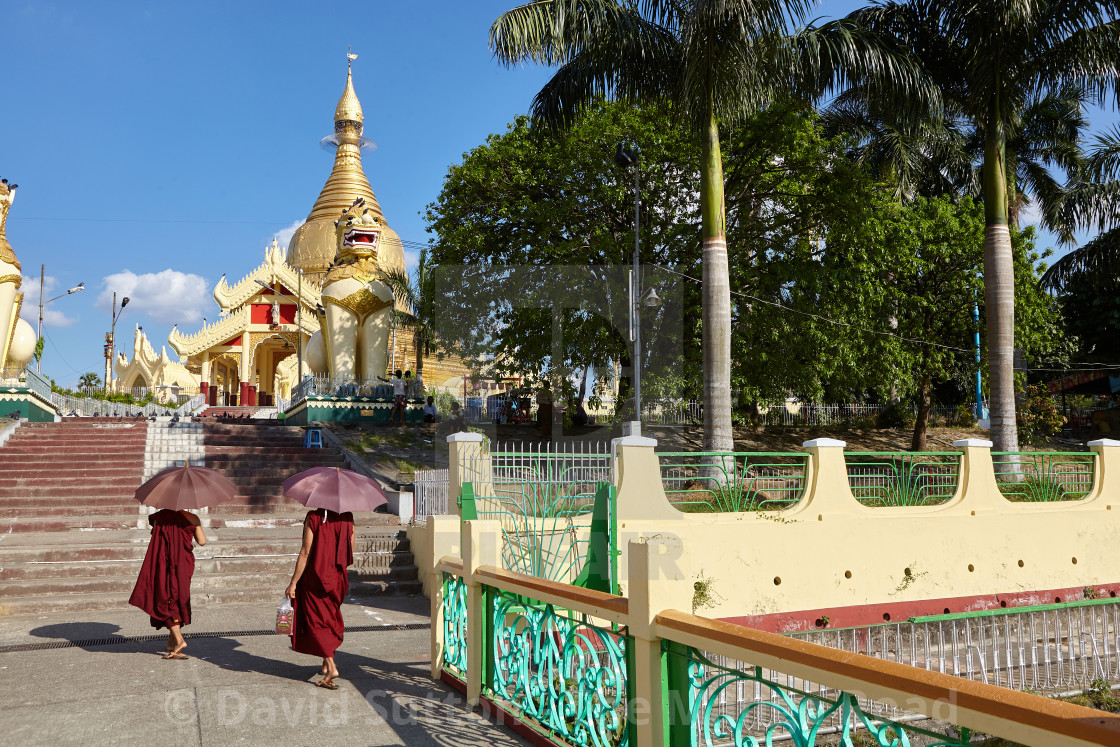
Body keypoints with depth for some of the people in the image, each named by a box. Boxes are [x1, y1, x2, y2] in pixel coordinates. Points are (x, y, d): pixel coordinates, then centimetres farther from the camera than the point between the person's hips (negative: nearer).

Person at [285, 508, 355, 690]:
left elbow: (305, 553, -15)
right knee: (331, 620, 20)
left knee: (316, 622, 3)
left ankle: (331, 667, -7)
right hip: (338, 579, 5)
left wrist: (293, 583, -9)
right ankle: (326, 665, 28)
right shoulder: (347, 517, -2)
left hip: (315, 578, -5)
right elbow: (351, 552, 4)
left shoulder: (313, 518, -15)